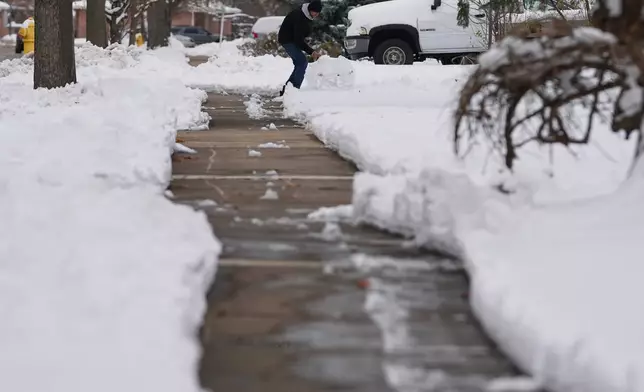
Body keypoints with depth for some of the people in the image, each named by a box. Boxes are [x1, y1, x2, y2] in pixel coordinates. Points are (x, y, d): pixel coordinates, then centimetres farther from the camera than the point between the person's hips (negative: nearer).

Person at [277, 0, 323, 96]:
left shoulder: (305, 14, -1)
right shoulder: (299, 17, -30)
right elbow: (298, 39, -30)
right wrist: (311, 52, -32)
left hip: (293, 39, 10)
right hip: (287, 40, -10)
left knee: (299, 64, 8)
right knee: (302, 62, -18)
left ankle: (286, 89, 11)